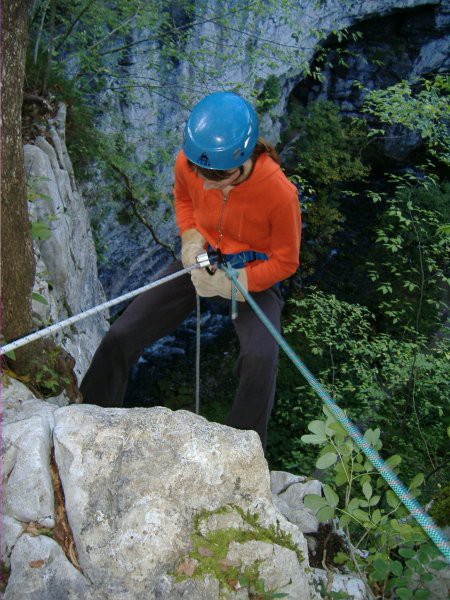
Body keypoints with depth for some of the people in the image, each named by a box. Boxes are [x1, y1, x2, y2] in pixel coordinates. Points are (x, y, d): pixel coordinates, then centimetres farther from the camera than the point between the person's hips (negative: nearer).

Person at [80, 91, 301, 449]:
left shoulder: (279, 193, -30)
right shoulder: (187, 164, -18)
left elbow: (285, 261, -14)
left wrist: (230, 284, -24)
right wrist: (190, 237, -10)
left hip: (254, 276, -3)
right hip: (201, 261, 4)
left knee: (261, 359, -32)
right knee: (120, 338, -4)